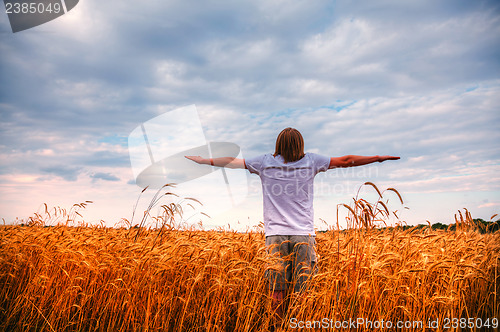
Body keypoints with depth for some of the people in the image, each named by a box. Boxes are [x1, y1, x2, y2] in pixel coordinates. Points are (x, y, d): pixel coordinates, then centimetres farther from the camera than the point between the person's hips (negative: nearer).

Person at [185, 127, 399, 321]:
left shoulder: (265, 162, 6)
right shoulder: (311, 161, 6)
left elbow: (232, 161, 17)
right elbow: (346, 161, 13)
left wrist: (205, 161, 32)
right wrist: (379, 158, 24)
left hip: (276, 234, 1)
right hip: (303, 234, 0)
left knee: (278, 291, 3)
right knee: (301, 291, 2)